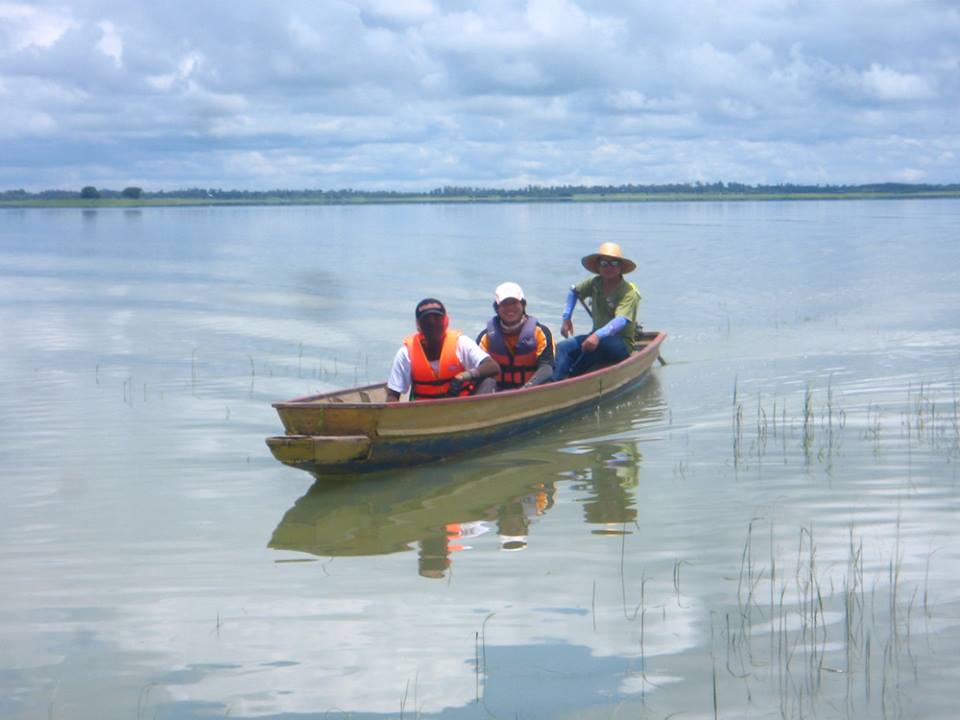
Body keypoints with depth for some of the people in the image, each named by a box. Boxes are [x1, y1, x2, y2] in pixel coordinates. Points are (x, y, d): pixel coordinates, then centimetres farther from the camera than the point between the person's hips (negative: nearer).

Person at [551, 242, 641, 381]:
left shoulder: (629, 292, -16)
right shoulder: (595, 283, 4)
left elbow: (621, 320, -33)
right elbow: (574, 292, 25)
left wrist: (598, 335, -50)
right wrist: (566, 319, 13)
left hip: (622, 345, -6)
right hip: (599, 336, 6)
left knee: (599, 344, -39)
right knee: (563, 348, -18)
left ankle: (571, 378, -28)